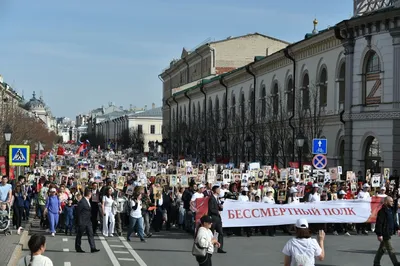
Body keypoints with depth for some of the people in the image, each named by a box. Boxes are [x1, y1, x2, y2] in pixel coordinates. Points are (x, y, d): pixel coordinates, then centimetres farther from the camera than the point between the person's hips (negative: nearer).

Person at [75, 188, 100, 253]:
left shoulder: (88, 201, 11)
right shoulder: (82, 202, -18)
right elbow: (78, 212, -17)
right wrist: (79, 222, -16)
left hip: (88, 221, 8)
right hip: (82, 222, -8)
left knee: (90, 234, 2)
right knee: (79, 235, 5)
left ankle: (93, 248, -1)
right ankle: (78, 248, 16)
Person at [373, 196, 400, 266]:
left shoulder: (391, 210, 11)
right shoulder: (382, 211, -19)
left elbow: (394, 221, 22)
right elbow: (379, 223, -21)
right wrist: (379, 234, -22)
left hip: (389, 233, 9)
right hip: (384, 234, -9)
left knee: (382, 248, 15)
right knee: (390, 249, -4)